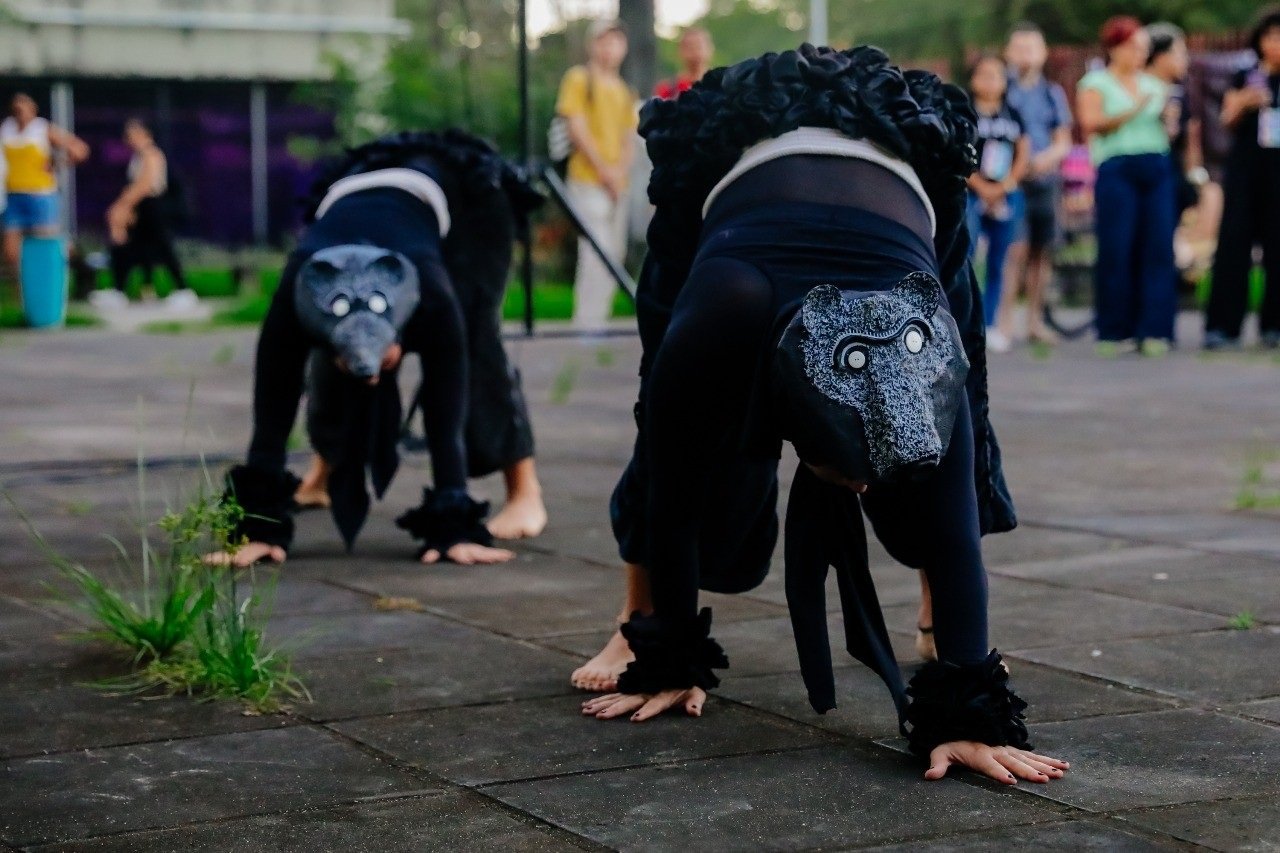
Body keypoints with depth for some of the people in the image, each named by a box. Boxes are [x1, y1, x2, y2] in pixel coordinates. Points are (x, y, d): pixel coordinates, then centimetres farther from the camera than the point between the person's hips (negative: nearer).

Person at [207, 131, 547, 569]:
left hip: (466, 193, -3)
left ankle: (525, 492, -12)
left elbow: (445, 416, -42)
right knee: (335, 371, -2)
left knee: (472, 343, -21)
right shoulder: (296, 302, -38)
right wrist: (258, 527, -38)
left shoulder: (430, 291, -44)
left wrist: (454, 529, -44)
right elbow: (271, 422, -35)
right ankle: (327, 471, 24)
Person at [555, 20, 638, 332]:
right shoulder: (579, 79, -1)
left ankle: (598, 321, 13)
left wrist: (620, 171, -2)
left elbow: (629, 139, 17)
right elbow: (577, 129, -8)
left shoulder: (623, 91, 19)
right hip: (589, 181, -7)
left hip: (617, 185, 7)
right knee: (596, 255, -15)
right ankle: (587, 324, -13)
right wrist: (604, 169, -12)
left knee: (614, 255, 6)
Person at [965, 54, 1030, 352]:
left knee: (997, 264, 8)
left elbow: (1023, 155, 7)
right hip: (970, 195, -4)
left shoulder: (1012, 115, 10)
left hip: (1006, 197, 4)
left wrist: (1003, 187, -6)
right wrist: (982, 188, -13)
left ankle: (989, 326, 15)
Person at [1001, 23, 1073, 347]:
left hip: (1045, 178, 4)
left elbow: (1064, 142, 13)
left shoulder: (1053, 93, 14)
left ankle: (1035, 320, 15)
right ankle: (1005, 318, -13)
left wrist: (1049, 157, -8)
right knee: (1017, 248, -15)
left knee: (1042, 251, 6)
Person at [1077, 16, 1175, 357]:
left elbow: (1168, 129, 23)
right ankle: (1113, 331, 3)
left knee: (1159, 248, -4)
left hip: (1157, 168, 4)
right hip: (1117, 169, -4)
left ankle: (1154, 330, -2)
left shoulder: (1153, 84, 21)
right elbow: (1091, 124, -9)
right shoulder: (1096, 83, 6)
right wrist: (1133, 111, -16)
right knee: (1116, 250, -6)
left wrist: (1168, 117, 1)